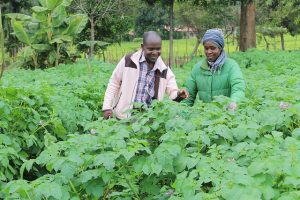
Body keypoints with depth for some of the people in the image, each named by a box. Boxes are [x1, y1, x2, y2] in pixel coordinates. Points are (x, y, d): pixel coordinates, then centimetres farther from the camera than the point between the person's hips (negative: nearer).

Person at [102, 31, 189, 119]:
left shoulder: (164, 71, 2)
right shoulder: (128, 61, -4)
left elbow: (173, 93, -2)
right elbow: (114, 84, 2)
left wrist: (178, 95, -25)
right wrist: (107, 107, -3)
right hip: (123, 116, -2)